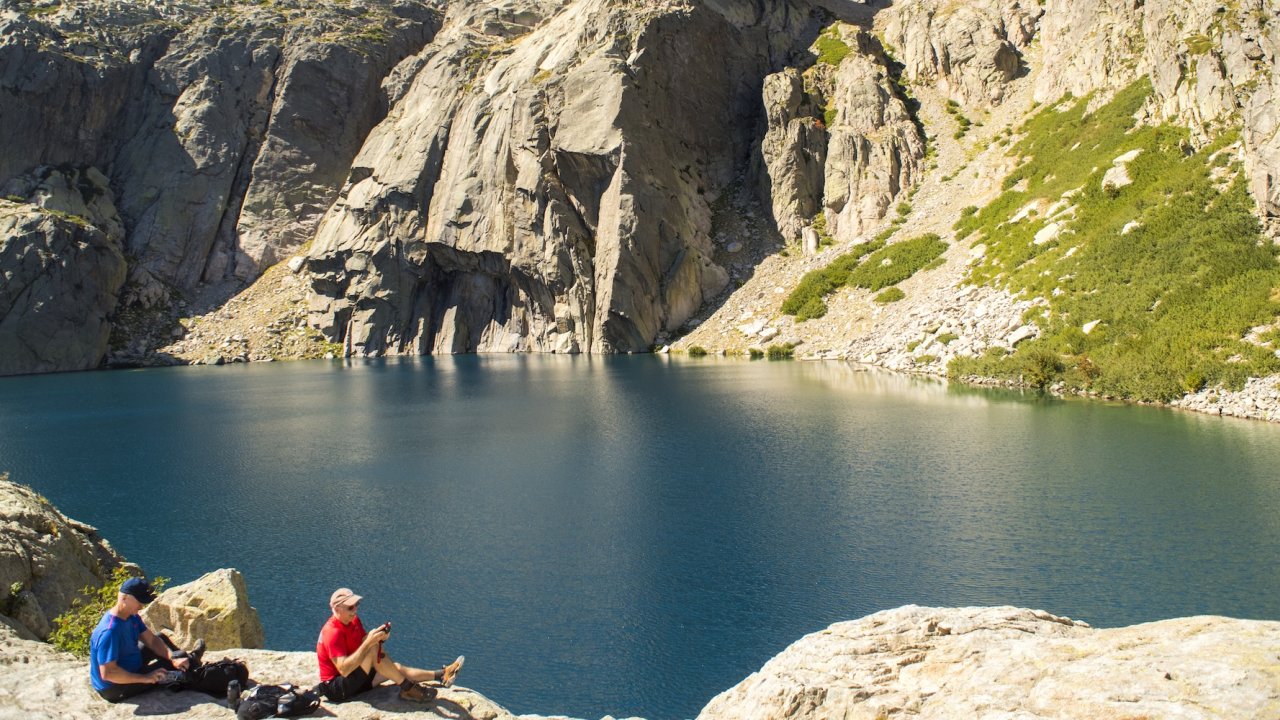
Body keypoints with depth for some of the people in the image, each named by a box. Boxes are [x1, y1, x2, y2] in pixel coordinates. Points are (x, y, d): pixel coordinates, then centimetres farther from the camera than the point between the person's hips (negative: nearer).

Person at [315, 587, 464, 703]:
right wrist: (368, 642, -37)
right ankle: (408, 689, -22)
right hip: (337, 688, -9)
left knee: (395, 668, -2)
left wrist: (379, 638, -17)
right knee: (373, 647, -26)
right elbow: (344, 669, -33)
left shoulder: (353, 620, 5)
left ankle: (440, 675, -6)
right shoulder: (332, 632, -24)